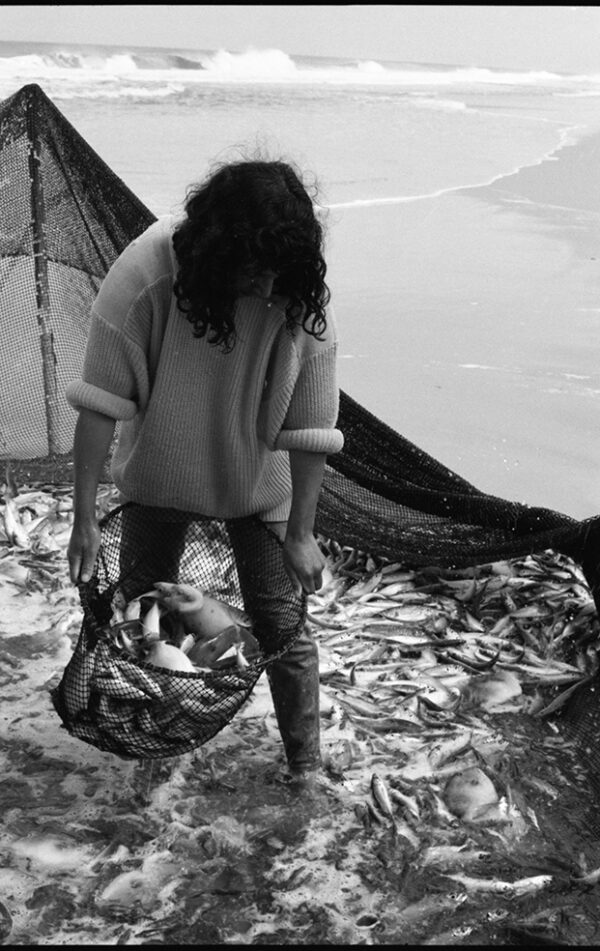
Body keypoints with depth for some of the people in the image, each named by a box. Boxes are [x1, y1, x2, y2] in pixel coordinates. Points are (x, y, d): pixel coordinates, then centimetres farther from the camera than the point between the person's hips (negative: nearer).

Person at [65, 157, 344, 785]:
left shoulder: (303, 297, -27)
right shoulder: (144, 275, -31)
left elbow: (309, 427, -19)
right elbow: (101, 401, -23)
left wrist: (300, 533, -15)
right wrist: (84, 517, -20)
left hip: (258, 482, -1)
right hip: (158, 471, 1)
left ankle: (305, 767, 23)